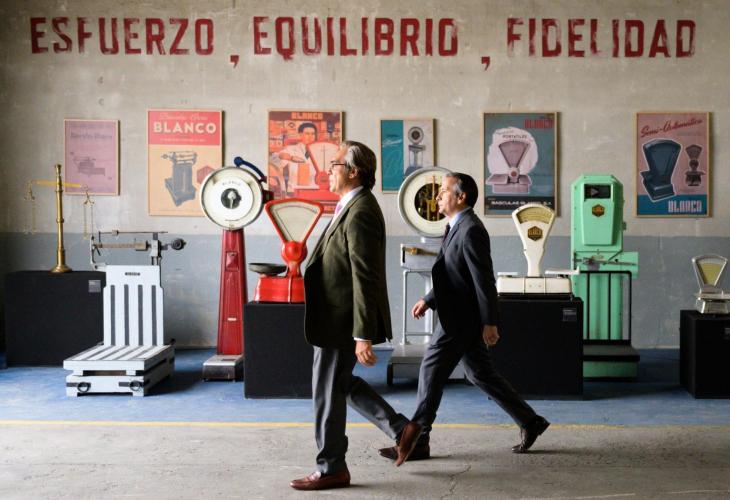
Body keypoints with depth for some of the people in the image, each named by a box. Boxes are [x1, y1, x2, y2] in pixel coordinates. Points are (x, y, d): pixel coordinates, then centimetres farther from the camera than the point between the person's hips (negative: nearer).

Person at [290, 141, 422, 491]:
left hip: (342, 321, -10)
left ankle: (331, 469, 18)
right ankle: (401, 429, 24)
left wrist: (363, 336, -25)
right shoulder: (354, 206, 11)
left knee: (328, 393, 3)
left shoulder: (360, 212, -21)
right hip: (338, 317, 10)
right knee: (342, 383, 21)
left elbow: (366, 278, -24)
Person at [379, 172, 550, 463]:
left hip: (461, 319, -10)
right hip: (462, 317, 10)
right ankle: (530, 422, 24)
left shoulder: (470, 230, -18)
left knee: (431, 371, -4)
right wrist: (429, 300, 14)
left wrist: (489, 323, -20)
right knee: (480, 374, 15)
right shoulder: (457, 227, 14)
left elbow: (484, 280, -20)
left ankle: (417, 442, 5)